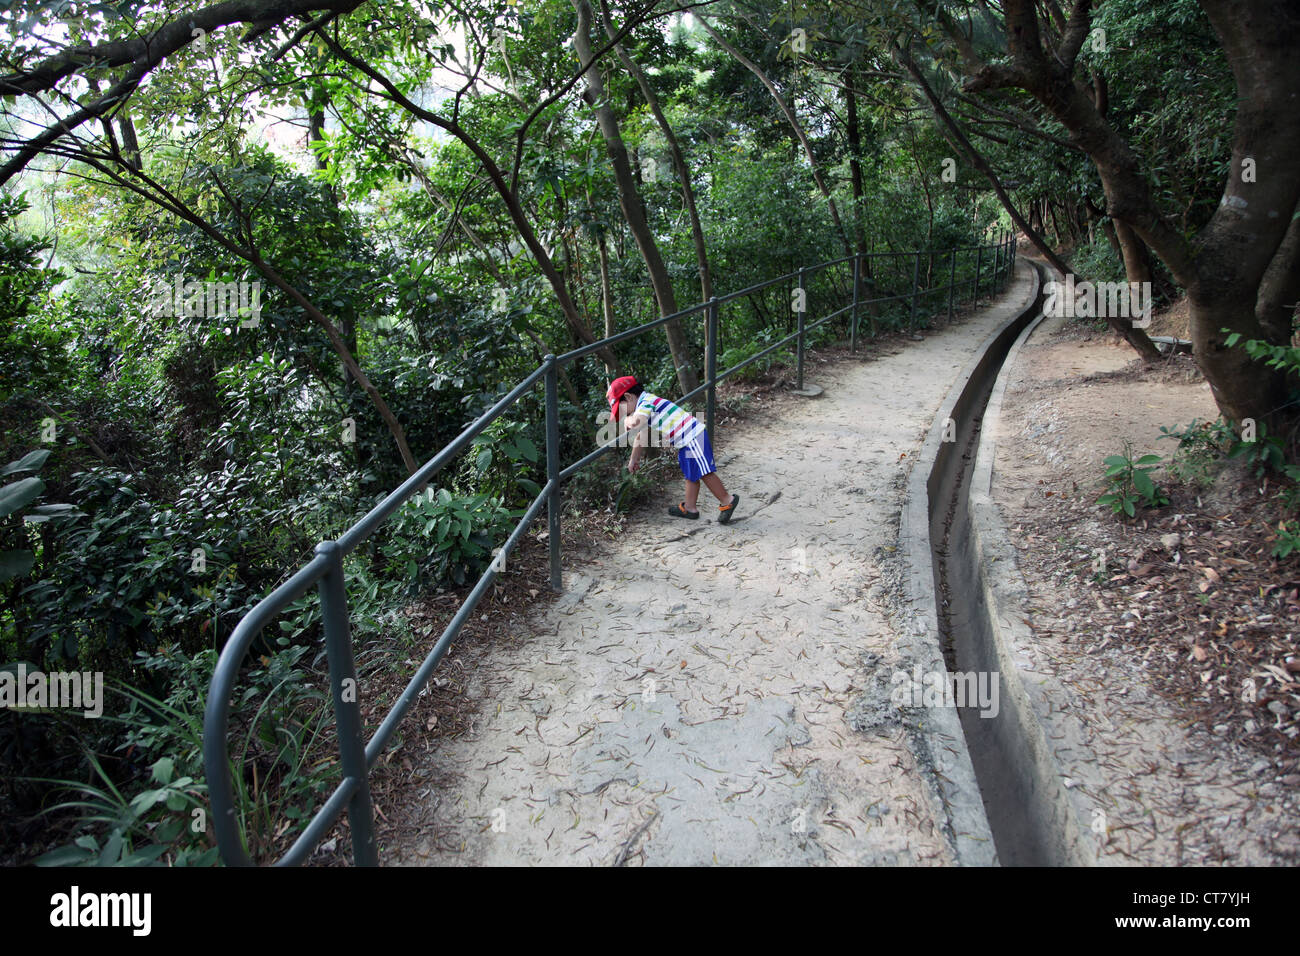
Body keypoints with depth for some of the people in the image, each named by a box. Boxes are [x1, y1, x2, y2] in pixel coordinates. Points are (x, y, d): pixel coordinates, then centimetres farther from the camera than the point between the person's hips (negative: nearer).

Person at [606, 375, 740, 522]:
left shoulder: (646, 401, -11)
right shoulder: (645, 404, 22)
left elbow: (636, 422, -32)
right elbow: (641, 436, 31)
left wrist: (627, 420, -9)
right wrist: (634, 460, 35)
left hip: (692, 435, -11)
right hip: (687, 440, 11)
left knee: (704, 472, -9)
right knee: (691, 474, 16)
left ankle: (727, 501, 0)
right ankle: (690, 508, 25)